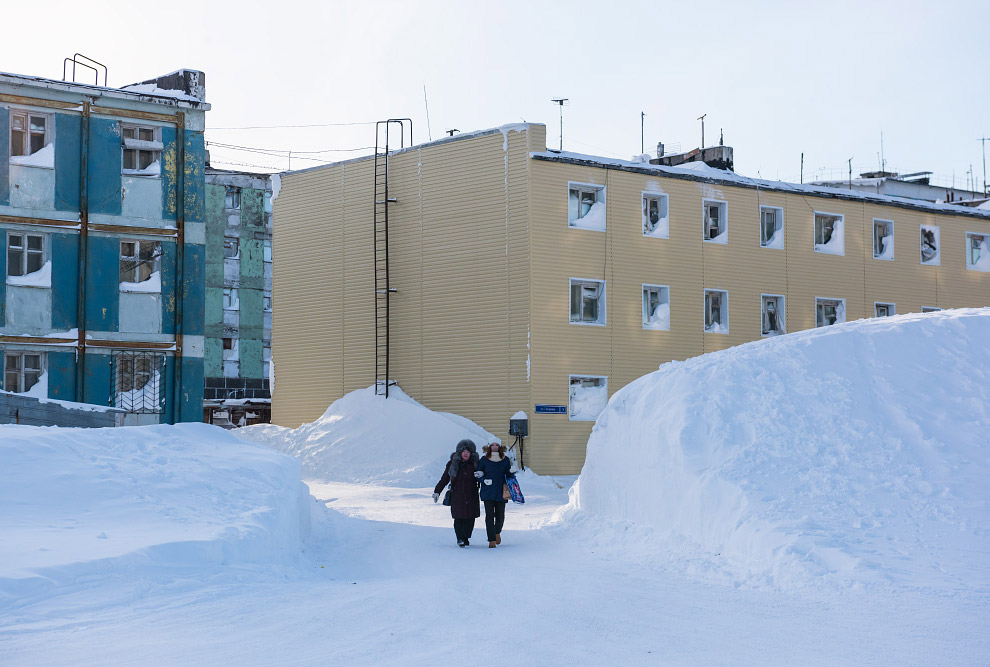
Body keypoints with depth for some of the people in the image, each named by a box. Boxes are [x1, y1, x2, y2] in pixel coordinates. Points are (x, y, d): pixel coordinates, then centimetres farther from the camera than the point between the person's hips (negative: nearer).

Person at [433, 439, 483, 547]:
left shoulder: (474, 463, 5)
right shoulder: (452, 463, 3)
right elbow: (444, 479, 9)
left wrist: (481, 474, -14)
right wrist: (437, 491, 4)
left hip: (471, 496, 1)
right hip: (457, 496, -1)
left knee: (470, 517, 1)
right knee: (459, 518, -7)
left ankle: (466, 538, 16)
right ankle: (460, 538, 3)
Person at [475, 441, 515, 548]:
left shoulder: (505, 460, 6)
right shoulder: (484, 460, 2)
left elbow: (510, 475, 12)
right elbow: (478, 474, 5)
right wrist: (484, 480, -13)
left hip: (500, 492, 1)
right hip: (488, 492, -1)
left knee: (500, 517, 3)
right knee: (489, 516, -7)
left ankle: (497, 532, 35)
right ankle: (492, 540, -2)